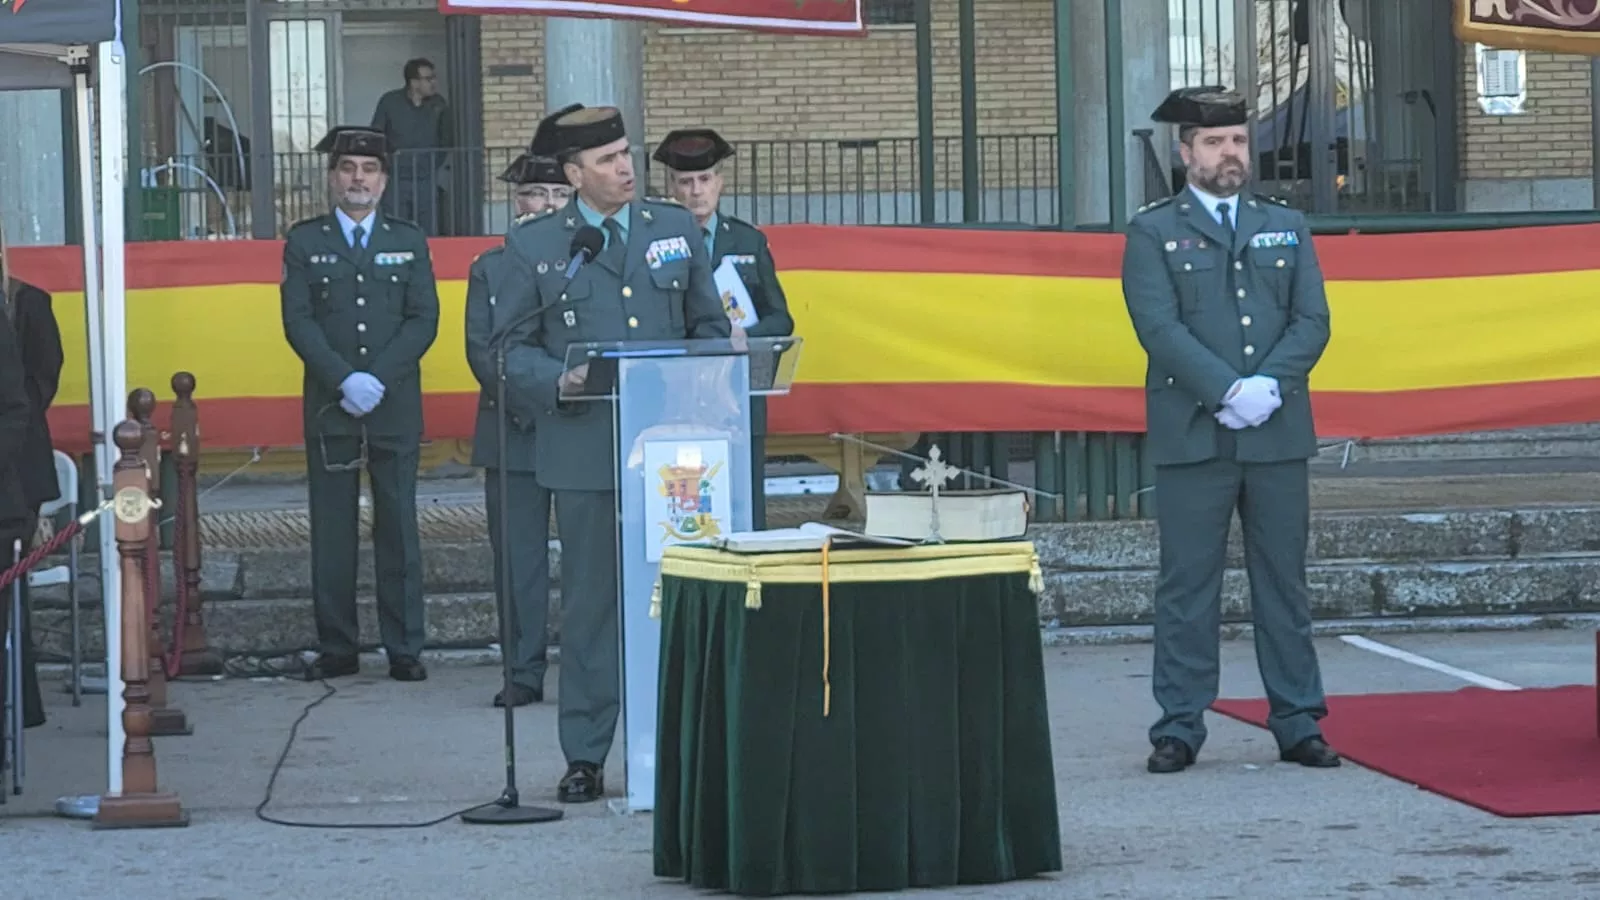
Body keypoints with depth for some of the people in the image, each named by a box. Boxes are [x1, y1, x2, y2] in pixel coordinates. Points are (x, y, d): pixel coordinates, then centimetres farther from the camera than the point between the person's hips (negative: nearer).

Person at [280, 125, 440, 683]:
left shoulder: (409, 242, 11)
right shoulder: (304, 243, 8)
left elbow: (424, 320, 2)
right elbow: (298, 322, -1)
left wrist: (379, 379, -11)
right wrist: (344, 380, -14)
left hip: (396, 407, 0)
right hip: (329, 407, 0)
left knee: (398, 528, 0)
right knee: (332, 532, 1)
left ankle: (404, 650, 4)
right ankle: (337, 648, 6)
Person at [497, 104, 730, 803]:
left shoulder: (677, 230, 12)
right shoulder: (532, 246, 6)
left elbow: (710, 326, 16)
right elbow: (511, 350, 6)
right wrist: (559, 381, -13)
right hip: (584, 450, -2)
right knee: (589, 605, 0)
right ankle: (585, 757, 7)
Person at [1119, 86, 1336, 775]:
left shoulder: (1285, 227, 15)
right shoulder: (1153, 232, 4)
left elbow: (1312, 321, 6)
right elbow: (1159, 327, -7)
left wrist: (1269, 386, -11)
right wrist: (1228, 391, -17)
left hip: (1279, 433, 3)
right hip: (1192, 435, -3)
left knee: (1284, 582, 6)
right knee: (1187, 586, -1)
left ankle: (1298, 725, 11)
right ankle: (1179, 729, 4)